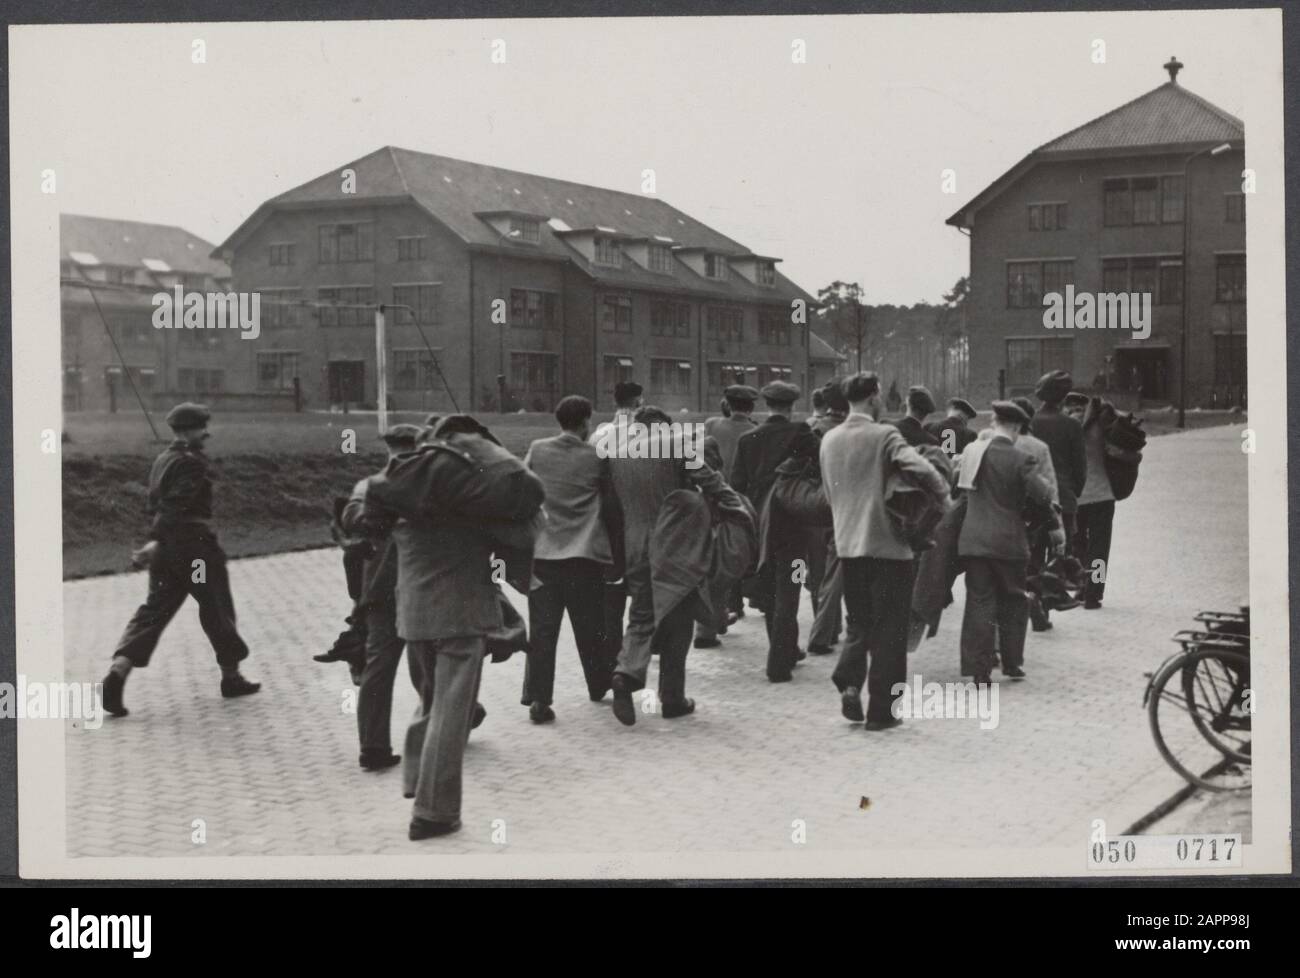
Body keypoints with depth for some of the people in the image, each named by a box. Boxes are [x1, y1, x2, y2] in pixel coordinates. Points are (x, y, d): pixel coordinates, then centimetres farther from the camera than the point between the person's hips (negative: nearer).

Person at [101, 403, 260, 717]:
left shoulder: (162, 459, 14)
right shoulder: (192, 462, -14)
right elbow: (176, 504, -24)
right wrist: (157, 540, -30)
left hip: (166, 548, 8)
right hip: (194, 546, -8)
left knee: (154, 610, 5)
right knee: (217, 609, 7)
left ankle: (118, 671, -12)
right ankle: (231, 676, 19)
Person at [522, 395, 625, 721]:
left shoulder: (536, 451, 3)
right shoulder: (597, 458, 0)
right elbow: (612, 509, 4)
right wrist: (617, 557, 12)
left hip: (542, 553, 1)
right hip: (585, 555, -1)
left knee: (542, 629, 1)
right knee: (590, 627, 13)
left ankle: (538, 699, -4)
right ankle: (600, 686, 27)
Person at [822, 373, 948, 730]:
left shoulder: (829, 440, 8)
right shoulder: (884, 436, -12)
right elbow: (921, 469, -26)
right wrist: (942, 494, -8)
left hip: (847, 545, 6)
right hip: (886, 544, -6)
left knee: (860, 622, 20)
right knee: (888, 630, 4)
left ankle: (849, 681, -2)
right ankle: (880, 711, 6)